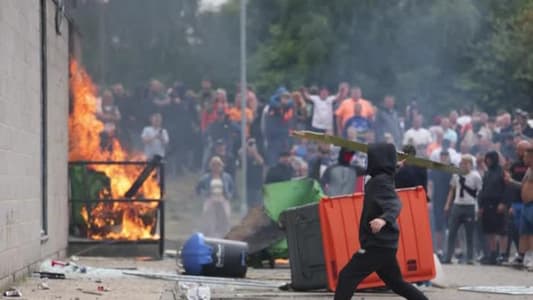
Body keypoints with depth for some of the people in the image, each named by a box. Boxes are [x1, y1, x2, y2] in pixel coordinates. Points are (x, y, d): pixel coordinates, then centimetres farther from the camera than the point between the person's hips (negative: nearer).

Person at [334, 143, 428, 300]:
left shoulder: (380, 181, -15)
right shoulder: (378, 180, 14)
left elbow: (394, 204, -33)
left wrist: (384, 219, -51)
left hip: (378, 244, -11)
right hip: (383, 244, 11)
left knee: (347, 276, -11)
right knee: (396, 283, 19)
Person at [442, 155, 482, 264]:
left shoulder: (475, 176, -4)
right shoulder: (456, 175, 9)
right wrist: (447, 204, 14)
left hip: (470, 207, -4)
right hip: (457, 205, 4)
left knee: (469, 234, 2)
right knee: (452, 233, 2)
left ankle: (470, 258, 8)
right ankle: (448, 257, 5)